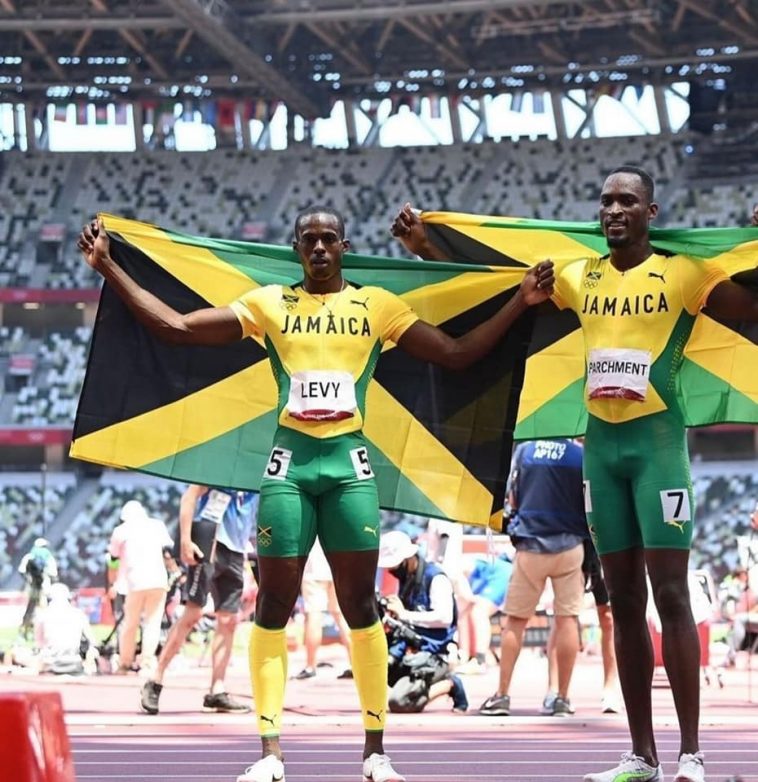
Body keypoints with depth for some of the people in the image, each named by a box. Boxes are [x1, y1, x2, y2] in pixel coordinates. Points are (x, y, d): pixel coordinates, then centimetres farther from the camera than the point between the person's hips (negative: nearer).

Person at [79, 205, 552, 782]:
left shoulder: (377, 305, 9)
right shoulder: (269, 303, 7)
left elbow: (458, 354, 8)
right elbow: (176, 327, 2)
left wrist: (520, 303, 0)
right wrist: (109, 268, -3)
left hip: (350, 463, 0)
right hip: (289, 462, 0)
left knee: (361, 605, 1)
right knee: (274, 604, -1)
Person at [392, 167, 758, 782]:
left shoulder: (681, 274, -4)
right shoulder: (579, 277, 10)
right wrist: (427, 250, 7)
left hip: (657, 440, -5)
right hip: (601, 444, 5)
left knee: (670, 591, -9)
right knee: (624, 598, 6)